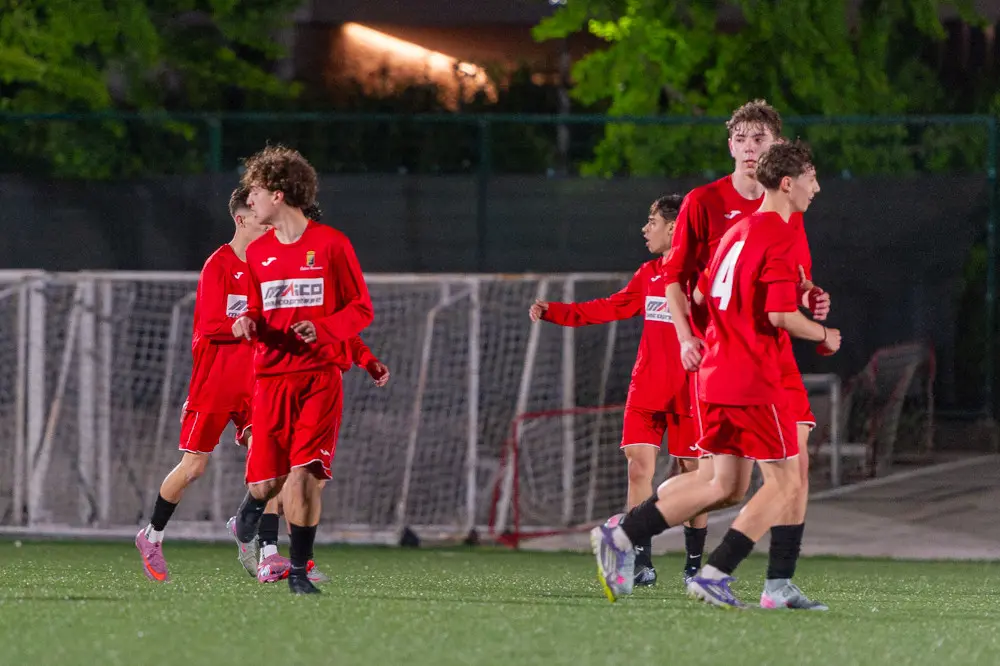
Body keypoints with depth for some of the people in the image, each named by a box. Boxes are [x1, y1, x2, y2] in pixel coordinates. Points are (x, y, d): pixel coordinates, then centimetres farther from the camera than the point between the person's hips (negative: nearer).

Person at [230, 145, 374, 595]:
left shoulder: (330, 244, -2)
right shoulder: (257, 253, 11)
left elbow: (361, 309, 0)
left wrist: (322, 329, -18)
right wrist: (246, 323, -4)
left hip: (321, 376, -3)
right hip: (271, 376, 3)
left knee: (306, 474, -14)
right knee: (266, 481, -3)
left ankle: (299, 570, -2)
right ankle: (255, 501, 36)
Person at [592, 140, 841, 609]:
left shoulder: (737, 231, 15)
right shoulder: (780, 237, -13)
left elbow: (701, 294, 19)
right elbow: (780, 315, -21)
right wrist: (824, 336, -4)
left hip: (715, 373, 9)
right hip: (754, 380, -9)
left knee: (726, 482, 14)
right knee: (784, 482, 1)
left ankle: (620, 535, 7)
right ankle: (714, 575, -4)